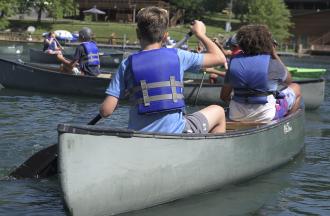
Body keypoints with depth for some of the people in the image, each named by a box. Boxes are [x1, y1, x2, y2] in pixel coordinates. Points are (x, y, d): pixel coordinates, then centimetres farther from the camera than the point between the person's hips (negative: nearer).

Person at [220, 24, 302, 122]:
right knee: (296, 88, 20)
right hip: (265, 116, -4)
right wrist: (275, 55, 10)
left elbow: (224, 96, 1)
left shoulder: (234, 61, -2)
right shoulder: (271, 63, -13)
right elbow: (288, 80, 10)